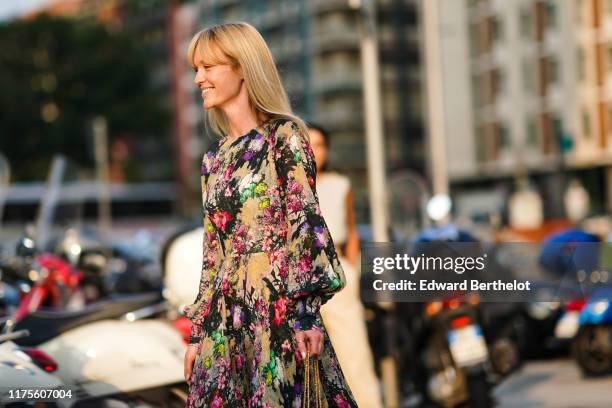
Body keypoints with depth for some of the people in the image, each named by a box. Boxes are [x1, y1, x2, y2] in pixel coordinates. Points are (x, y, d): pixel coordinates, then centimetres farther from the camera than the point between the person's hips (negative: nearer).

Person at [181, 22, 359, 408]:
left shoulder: (285, 136, -3)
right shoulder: (215, 158, 15)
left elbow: (306, 221, -10)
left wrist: (307, 311, -19)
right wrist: (198, 332, 13)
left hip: (279, 308, -6)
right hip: (226, 316, 6)